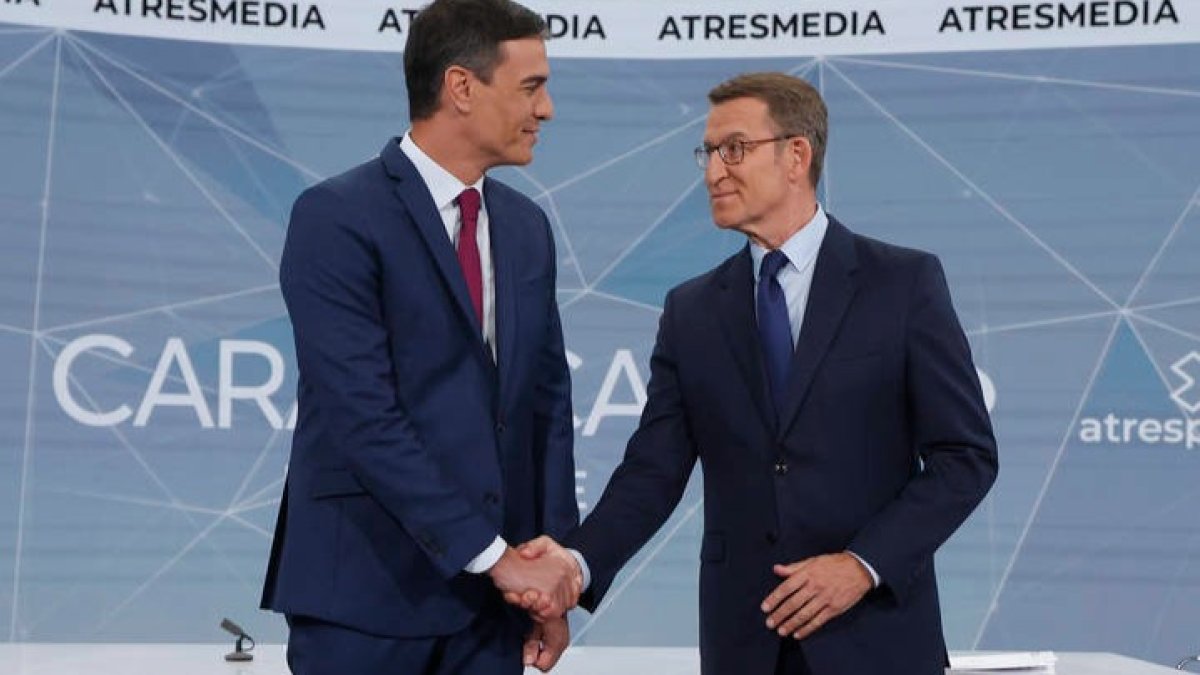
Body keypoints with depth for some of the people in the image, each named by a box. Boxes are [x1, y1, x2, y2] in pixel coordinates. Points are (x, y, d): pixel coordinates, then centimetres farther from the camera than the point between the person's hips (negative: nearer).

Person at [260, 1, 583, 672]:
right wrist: (494, 554, -17)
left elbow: (548, 402, 12)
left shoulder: (526, 226, 10)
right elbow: (362, 416, -18)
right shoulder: (337, 218, -11)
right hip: (366, 591, -6)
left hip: (492, 596, 6)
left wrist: (555, 566, 5)